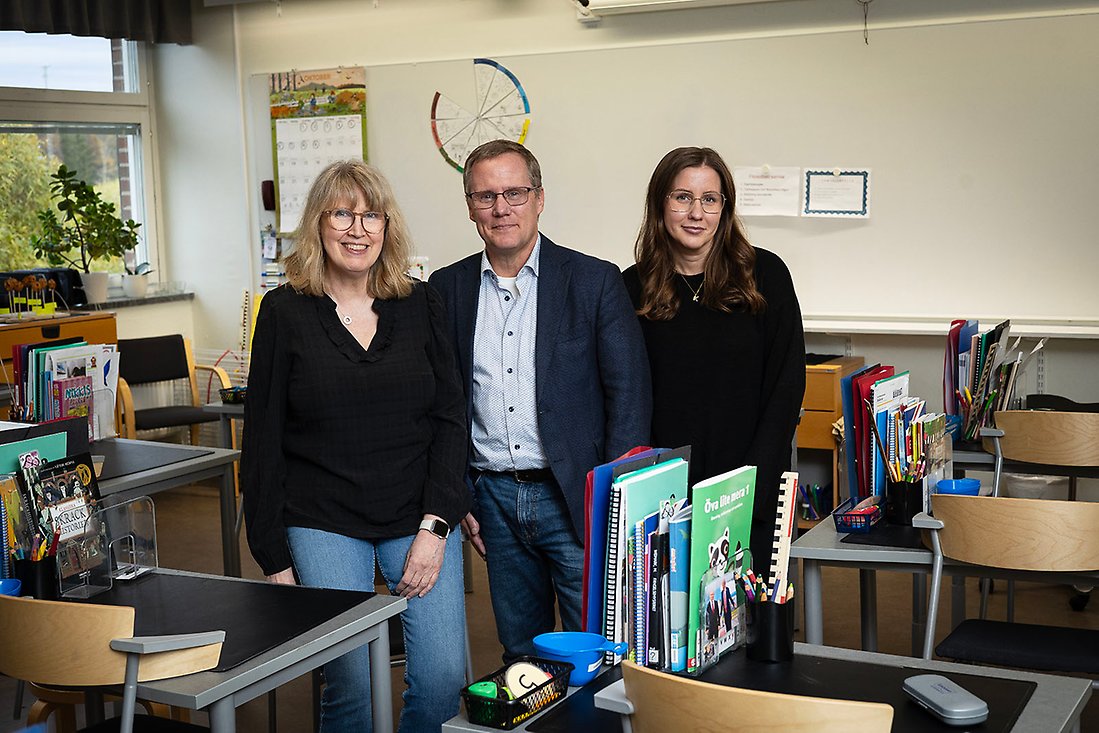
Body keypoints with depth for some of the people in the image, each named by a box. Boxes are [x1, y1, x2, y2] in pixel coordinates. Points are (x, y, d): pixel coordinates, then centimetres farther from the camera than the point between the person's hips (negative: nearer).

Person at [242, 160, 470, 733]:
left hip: (420, 516, 2)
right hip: (322, 523, -2)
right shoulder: (285, 311, 0)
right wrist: (273, 556, -1)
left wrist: (435, 526, -7)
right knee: (352, 685, -7)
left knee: (444, 678, -4)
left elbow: (450, 419, 4)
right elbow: (263, 441, 2)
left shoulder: (420, 304, 5)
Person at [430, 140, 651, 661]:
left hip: (575, 499, -3)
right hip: (493, 497, 3)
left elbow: (630, 395, -5)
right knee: (520, 654, 14)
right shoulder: (449, 287, 6)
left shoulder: (595, 280, -4)